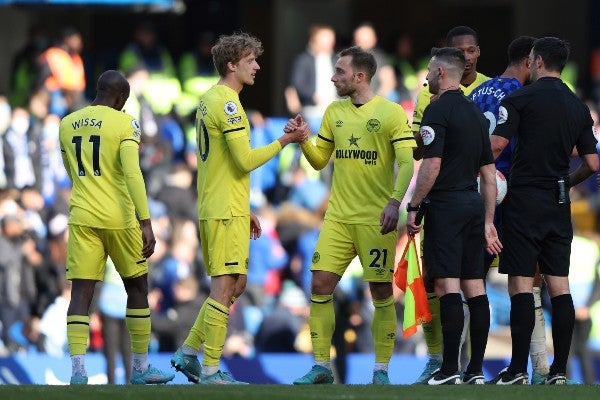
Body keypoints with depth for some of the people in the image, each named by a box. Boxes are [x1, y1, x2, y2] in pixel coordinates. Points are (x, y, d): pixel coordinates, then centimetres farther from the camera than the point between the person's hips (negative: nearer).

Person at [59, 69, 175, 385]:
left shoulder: (67, 125, 10)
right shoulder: (124, 124, -6)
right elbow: (132, 174, -16)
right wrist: (145, 223, -18)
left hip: (82, 217, 3)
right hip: (118, 217, -3)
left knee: (81, 292, -1)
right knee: (137, 287, 13)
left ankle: (78, 370, -16)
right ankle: (140, 368, 19)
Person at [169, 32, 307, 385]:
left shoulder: (210, 100, 17)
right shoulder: (227, 103, -14)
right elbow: (245, 161, -19)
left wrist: (244, 209, 24)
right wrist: (284, 141, -9)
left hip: (214, 207, 10)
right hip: (227, 211, -10)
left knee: (236, 283, 16)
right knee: (225, 286, -8)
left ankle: (189, 353, 17)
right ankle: (210, 371, -7)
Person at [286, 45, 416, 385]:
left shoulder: (391, 112, -5)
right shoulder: (334, 112, 11)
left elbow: (407, 164, -11)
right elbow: (320, 160, 18)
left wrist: (394, 202, -24)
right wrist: (302, 140, -1)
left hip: (377, 218, -5)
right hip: (338, 217, 5)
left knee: (381, 292, 0)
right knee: (320, 285, -4)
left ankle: (382, 370, 9)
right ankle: (321, 367, 3)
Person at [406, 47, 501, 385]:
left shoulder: (438, 111, -10)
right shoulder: (476, 113, 15)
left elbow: (431, 166, -18)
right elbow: (489, 175, 17)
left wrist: (413, 207, -10)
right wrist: (488, 223, 19)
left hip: (446, 205, -8)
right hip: (474, 205, 8)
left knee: (447, 285, -10)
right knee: (475, 287, 6)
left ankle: (450, 369, -14)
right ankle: (476, 369, 7)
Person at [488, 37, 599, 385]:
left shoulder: (521, 99, -6)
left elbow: (497, 144, -15)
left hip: (525, 198, -5)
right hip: (559, 204, 5)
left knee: (521, 284, -6)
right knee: (559, 285, 6)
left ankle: (518, 370, -10)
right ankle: (559, 371, 5)